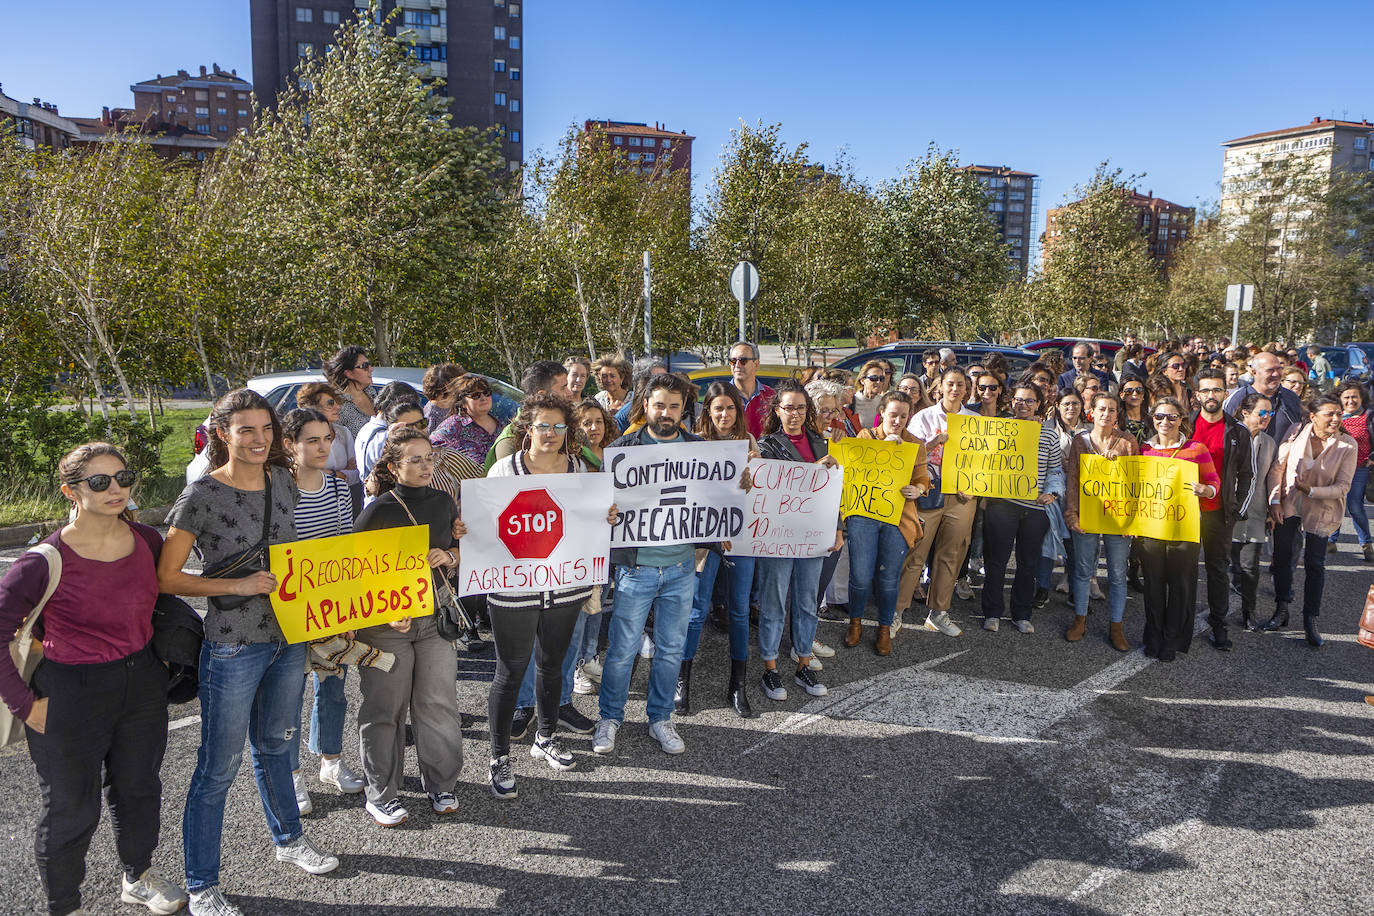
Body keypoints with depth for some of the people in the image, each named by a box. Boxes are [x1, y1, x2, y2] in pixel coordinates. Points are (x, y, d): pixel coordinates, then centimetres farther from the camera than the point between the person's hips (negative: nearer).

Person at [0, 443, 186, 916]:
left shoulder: (147, 540, -5)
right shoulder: (45, 562, -22)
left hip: (143, 684, 5)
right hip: (71, 695, -5)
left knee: (138, 787, 22)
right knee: (71, 808, 11)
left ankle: (138, 876, 47)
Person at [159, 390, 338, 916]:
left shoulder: (282, 480, 2)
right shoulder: (202, 495, -16)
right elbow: (166, 578, -13)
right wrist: (238, 586, -21)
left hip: (288, 636, 6)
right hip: (233, 647, -6)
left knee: (273, 742, 24)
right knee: (219, 766, 5)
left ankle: (288, 840, 43)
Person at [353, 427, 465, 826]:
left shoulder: (443, 502, 7)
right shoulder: (378, 511, -9)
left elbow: (465, 550, 17)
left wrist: (449, 557, -6)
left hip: (436, 617, 4)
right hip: (386, 622, -4)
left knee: (438, 703, 9)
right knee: (385, 707, 5)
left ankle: (440, 784, 25)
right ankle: (381, 794, 20)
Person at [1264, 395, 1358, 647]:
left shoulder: (1348, 445, -12)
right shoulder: (1296, 433, -9)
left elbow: (1343, 486, -11)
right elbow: (1277, 468, -3)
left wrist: (1311, 491, -25)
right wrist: (1275, 501, -9)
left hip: (1321, 510, -1)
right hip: (1288, 506, 1)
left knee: (1315, 564, 0)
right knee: (1282, 557, 7)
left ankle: (1310, 621, 11)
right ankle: (1281, 611, 23)